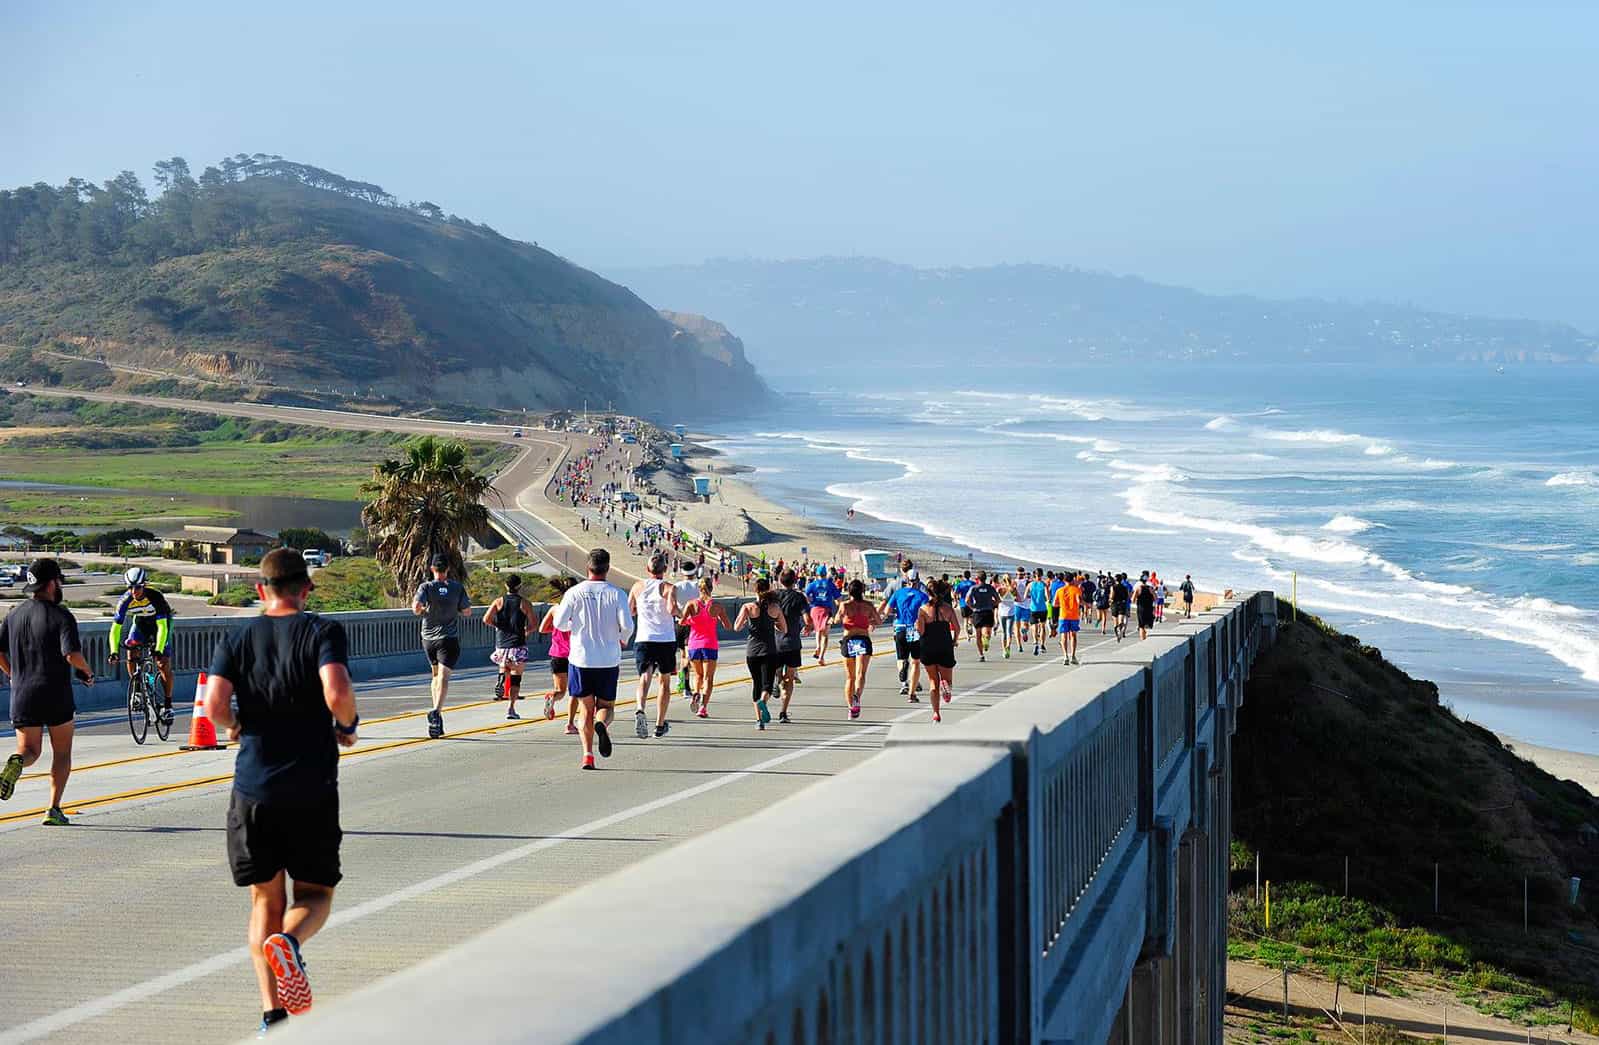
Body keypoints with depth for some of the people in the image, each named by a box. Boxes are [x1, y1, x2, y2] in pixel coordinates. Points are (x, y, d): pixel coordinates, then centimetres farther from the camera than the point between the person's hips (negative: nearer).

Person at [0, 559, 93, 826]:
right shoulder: (61, 616, -9)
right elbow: (72, 655, -21)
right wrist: (87, 672, -2)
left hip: (22, 696, 4)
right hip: (56, 696, -4)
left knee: (30, 751, 12)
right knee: (62, 753, 11)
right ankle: (54, 809, 3)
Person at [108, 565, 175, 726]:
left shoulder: (155, 597, -35)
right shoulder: (125, 600, -26)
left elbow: (162, 627, -36)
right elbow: (116, 628, -25)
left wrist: (158, 649, -46)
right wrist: (114, 651, -37)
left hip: (160, 622, -3)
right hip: (140, 623, 3)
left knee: (164, 664, -12)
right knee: (131, 652, -19)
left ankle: (167, 705, -1)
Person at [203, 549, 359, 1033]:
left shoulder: (237, 638, 5)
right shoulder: (324, 631, -3)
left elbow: (215, 705, -8)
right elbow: (337, 693, -19)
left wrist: (235, 726, 14)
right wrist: (348, 726, 1)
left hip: (252, 788, 2)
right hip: (313, 789, -2)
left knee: (265, 900, 13)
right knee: (315, 895, 12)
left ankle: (272, 1014, 4)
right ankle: (290, 940, -23)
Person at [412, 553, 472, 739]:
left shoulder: (426, 587, -3)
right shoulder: (457, 587, -1)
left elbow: (416, 607, -18)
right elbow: (467, 611, 3)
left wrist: (421, 610, 4)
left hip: (428, 638, 2)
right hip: (449, 638, -2)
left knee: (435, 675, 20)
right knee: (443, 676, -12)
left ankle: (437, 712, 20)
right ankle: (436, 711, -33)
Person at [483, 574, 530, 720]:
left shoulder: (499, 602, 2)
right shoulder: (524, 603, -2)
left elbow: (486, 619, -8)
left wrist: (497, 625, 11)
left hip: (501, 644, 2)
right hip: (518, 645, -2)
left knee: (504, 667, 28)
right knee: (516, 676, 4)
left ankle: (501, 680, -6)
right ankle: (511, 708, -4)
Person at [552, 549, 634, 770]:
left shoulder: (574, 593, -4)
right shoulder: (616, 594, -5)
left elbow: (559, 623, -5)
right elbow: (627, 625, -12)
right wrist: (623, 639, 10)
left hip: (580, 659, 0)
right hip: (609, 660, 0)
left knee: (586, 709, 12)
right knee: (606, 705, 12)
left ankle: (587, 754, 2)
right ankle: (601, 723, -22)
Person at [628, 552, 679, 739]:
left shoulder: (638, 587, 6)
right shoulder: (669, 587, -3)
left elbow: (629, 611, 13)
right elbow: (672, 609, -20)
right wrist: (677, 611, 1)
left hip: (644, 640, 1)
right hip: (666, 641, -1)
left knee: (645, 678, -11)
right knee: (665, 681, 16)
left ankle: (640, 710, -42)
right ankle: (660, 725, 23)